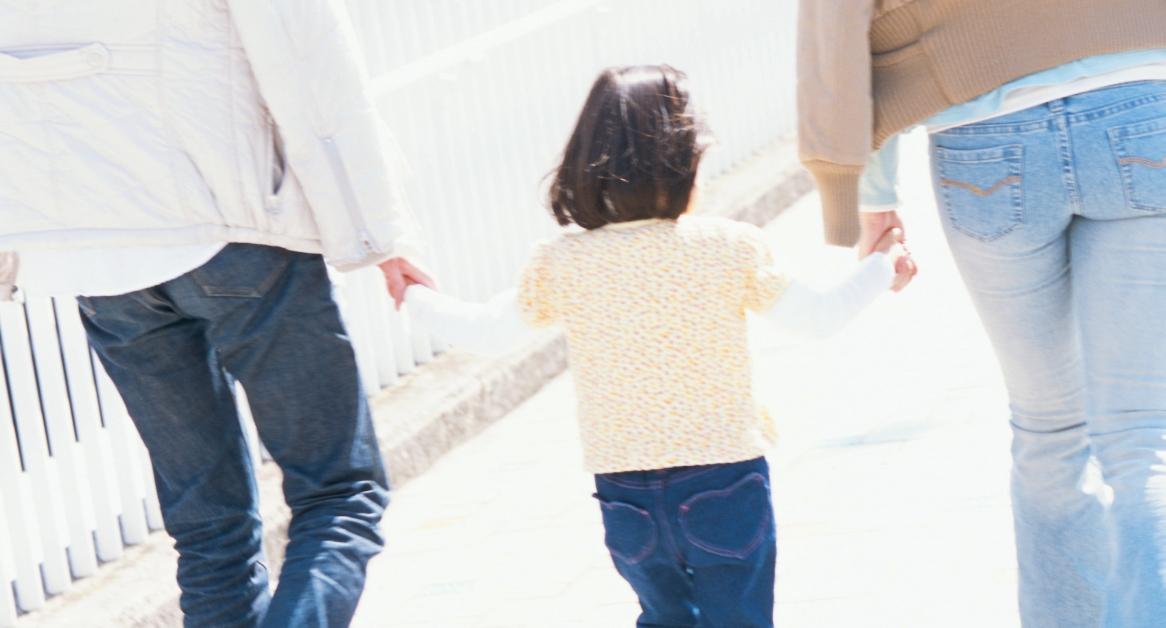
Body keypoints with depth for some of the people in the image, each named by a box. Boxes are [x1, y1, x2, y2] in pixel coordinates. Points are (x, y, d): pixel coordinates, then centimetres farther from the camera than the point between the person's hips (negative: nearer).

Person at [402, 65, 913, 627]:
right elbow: (816, 317, -2)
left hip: (624, 493, 3)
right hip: (723, 480, -3)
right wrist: (880, 268, 16)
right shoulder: (730, 248, -10)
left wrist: (413, 295, 23)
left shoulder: (561, 265, -4)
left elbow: (485, 332, 5)